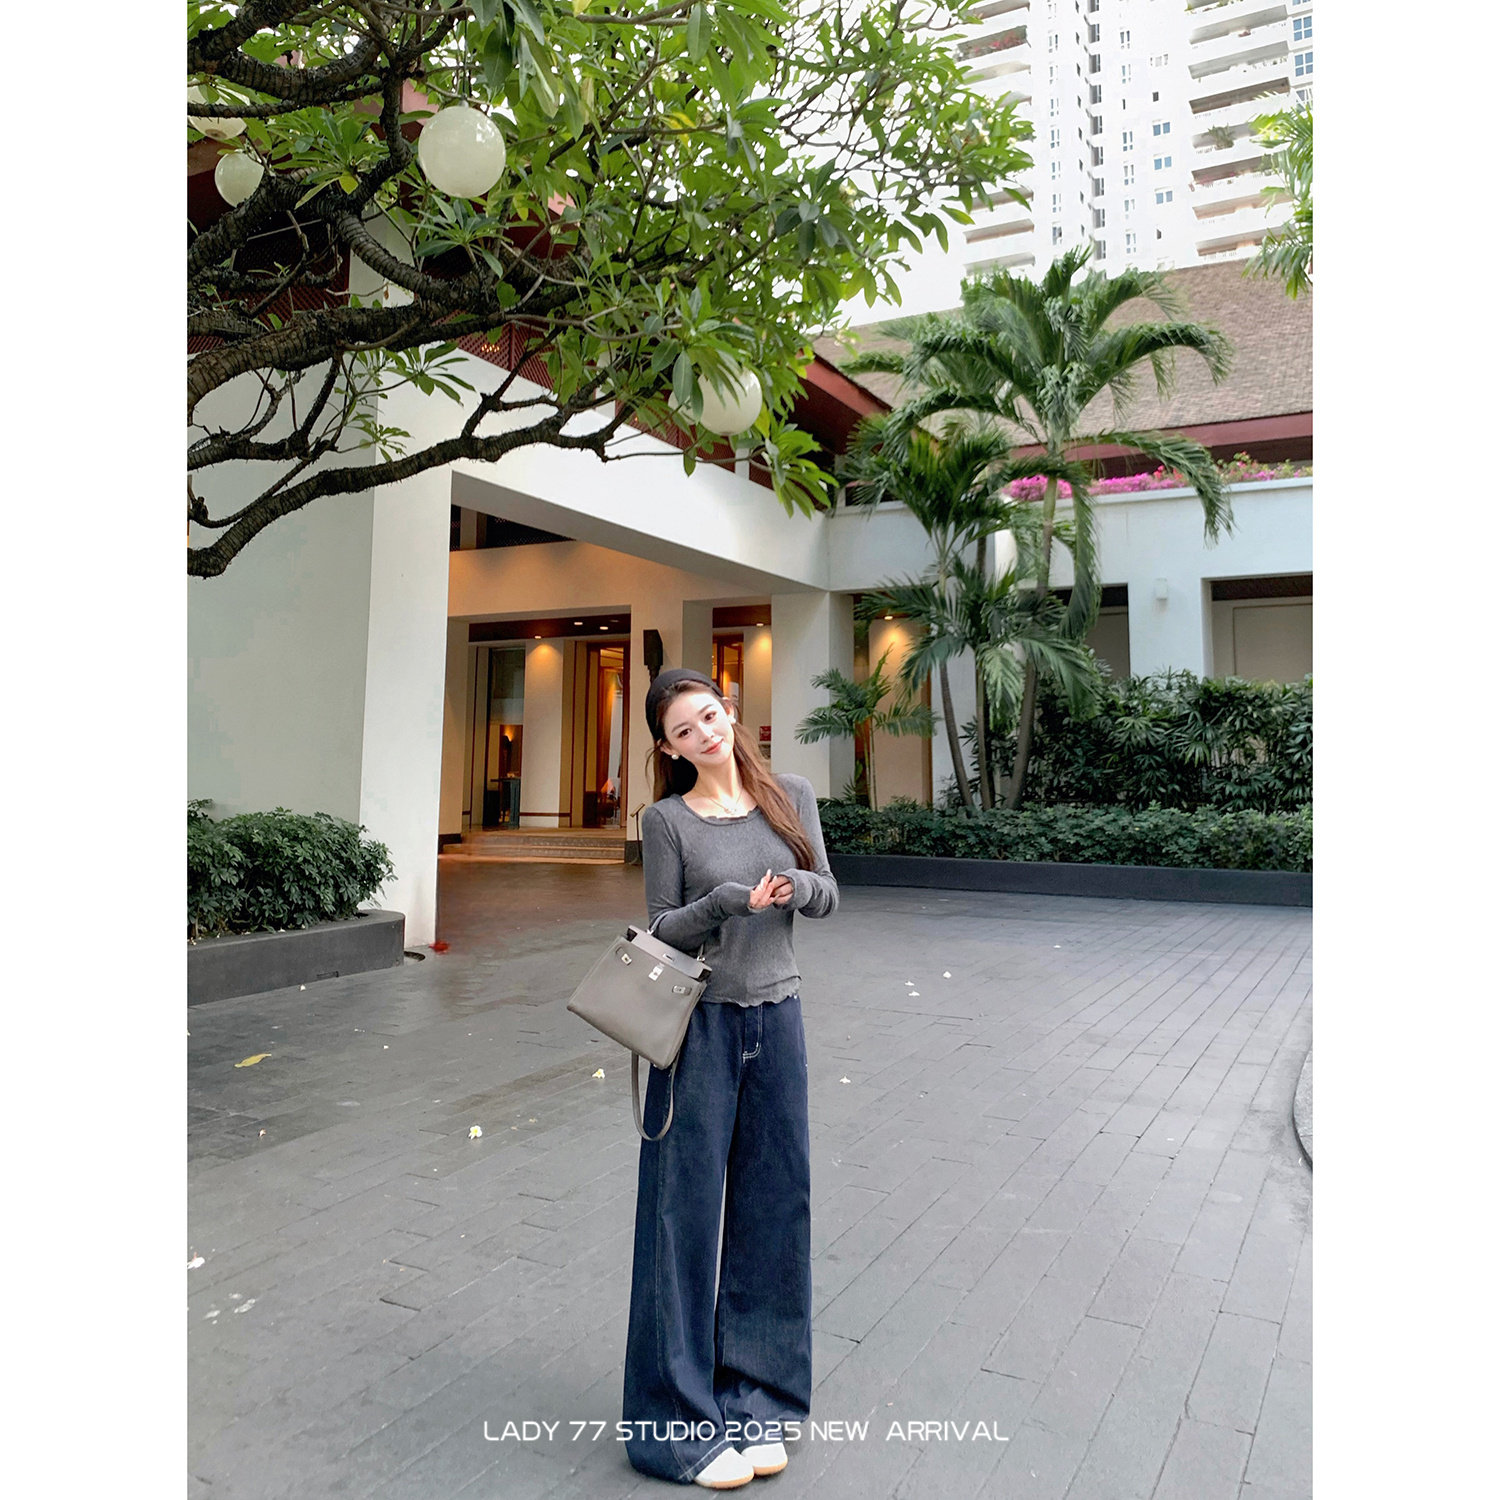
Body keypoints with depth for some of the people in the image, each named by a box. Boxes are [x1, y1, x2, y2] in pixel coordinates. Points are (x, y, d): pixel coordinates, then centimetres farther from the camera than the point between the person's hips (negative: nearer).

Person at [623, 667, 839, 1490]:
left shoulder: (792, 796, 4)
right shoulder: (666, 820, -4)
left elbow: (828, 894, 7)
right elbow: (664, 927, -3)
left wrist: (795, 886, -16)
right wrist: (731, 900, -21)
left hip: (778, 1019, 4)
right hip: (701, 1026, -3)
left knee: (773, 1211, 11)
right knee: (687, 1215, 3)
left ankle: (753, 1403, 28)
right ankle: (683, 1423, 19)